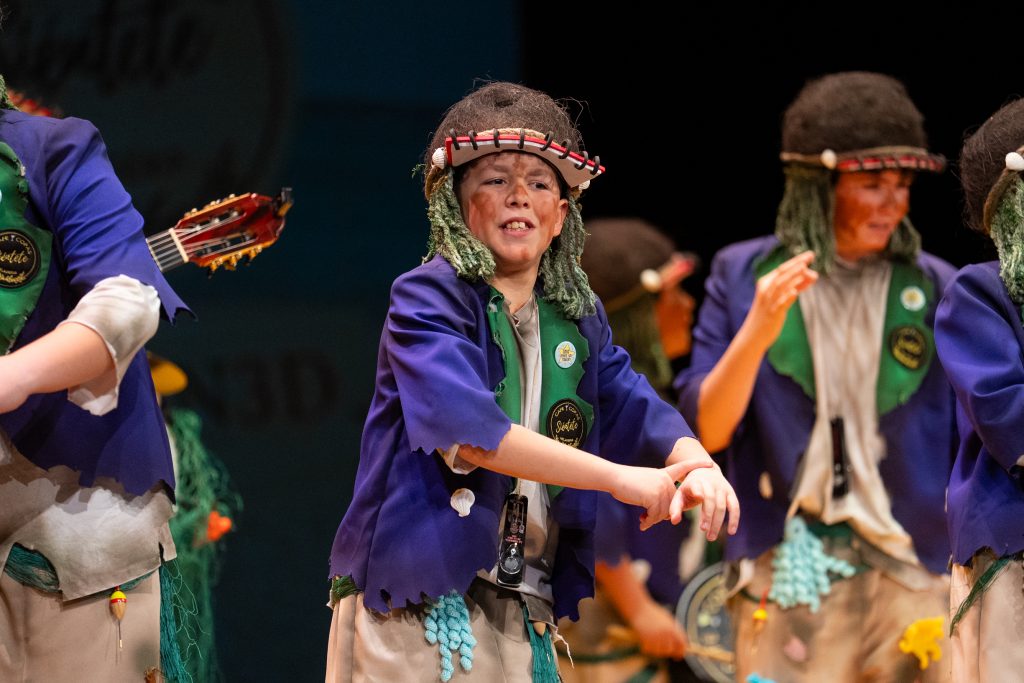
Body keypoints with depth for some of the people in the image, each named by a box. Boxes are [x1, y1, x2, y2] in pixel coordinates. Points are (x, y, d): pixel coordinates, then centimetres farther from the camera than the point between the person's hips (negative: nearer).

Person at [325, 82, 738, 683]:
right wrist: (618, 477, -26)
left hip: (523, 616, 6)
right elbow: (468, 429, -24)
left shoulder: (577, 315, 14)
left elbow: (632, 405, 4)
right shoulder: (427, 301, -9)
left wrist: (695, 463, -20)